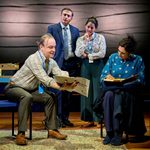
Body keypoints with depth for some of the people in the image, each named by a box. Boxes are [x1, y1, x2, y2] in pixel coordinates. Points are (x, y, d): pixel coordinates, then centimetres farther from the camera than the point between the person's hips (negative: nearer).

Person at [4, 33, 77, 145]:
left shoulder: (51, 61, -1)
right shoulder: (34, 59, -26)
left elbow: (60, 73, -15)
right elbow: (44, 78, -36)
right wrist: (60, 87, -49)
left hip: (31, 90, 8)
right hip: (14, 88, -8)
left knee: (50, 97, -5)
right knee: (27, 97, -36)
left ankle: (52, 129, 0)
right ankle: (21, 133, -33)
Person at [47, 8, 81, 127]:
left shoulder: (75, 30, 13)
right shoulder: (52, 28, 3)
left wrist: (78, 62, 5)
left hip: (72, 64, 4)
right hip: (59, 63, -3)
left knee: (69, 92, 7)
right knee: (59, 91, -6)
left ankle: (66, 117, 15)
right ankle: (59, 118, 1)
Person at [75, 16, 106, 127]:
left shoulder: (100, 37, 2)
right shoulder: (80, 39, 9)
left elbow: (102, 54, -8)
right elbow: (78, 54, -5)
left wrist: (88, 55, -3)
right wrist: (85, 41, -12)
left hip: (98, 66, -3)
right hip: (86, 66, 3)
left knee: (98, 92, -4)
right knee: (87, 93, 3)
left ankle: (100, 119, 3)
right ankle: (89, 119, 11)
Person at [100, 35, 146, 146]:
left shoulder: (138, 60, 3)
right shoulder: (113, 57, 10)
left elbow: (141, 81, -2)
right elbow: (102, 76, 10)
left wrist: (121, 85, -14)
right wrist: (107, 77, -15)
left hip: (129, 92, -2)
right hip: (112, 89, 2)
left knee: (119, 95, -37)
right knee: (109, 95, -34)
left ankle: (118, 133, -32)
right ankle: (109, 132, -32)